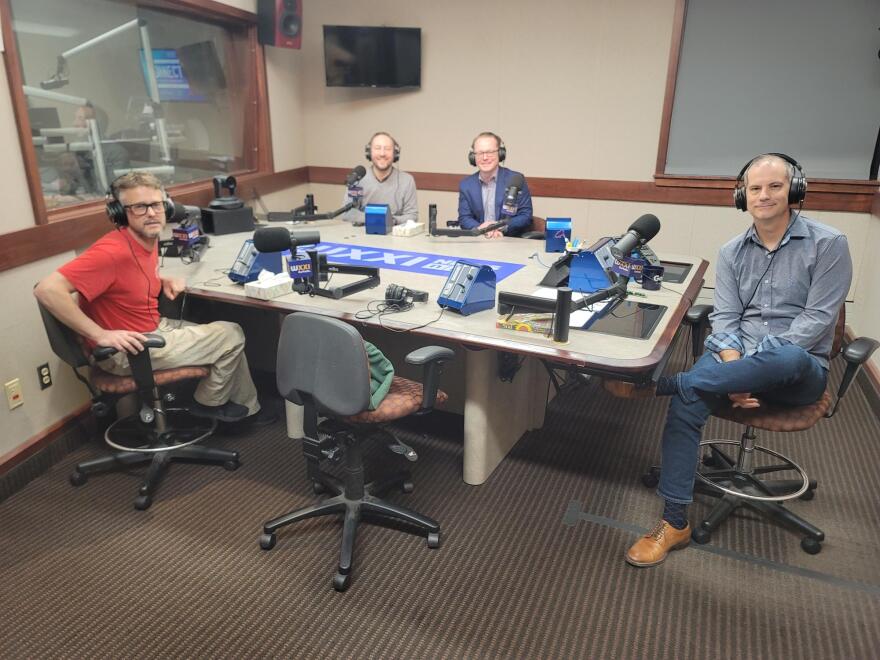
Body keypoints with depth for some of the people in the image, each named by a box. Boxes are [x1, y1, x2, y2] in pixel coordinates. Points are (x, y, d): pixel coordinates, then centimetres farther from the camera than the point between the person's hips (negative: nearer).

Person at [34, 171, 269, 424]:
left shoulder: (148, 240, 1)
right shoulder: (113, 250, -27)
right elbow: (47, 290, -32)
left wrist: (163, 280, 2)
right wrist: (101, 335, -30)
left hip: (156, 328, 9)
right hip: (127, 351, -9)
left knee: (231, 334, 14)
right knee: (231, 336, -7)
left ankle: (247, 407, 30)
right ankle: (209, 402, 16)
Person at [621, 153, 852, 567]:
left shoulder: (828, 244, -3)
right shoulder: (732, 252, 8)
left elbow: (817, 319, -10)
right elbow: (725, 318, 0)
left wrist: (758, 362, -20)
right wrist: (737, 370, -18)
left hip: (799, 371, -3)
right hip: (736, 355, 3)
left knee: (783, 359, -42)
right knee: (686, 403, -28)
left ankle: (659, 383, -30)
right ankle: (674, 523, -19)